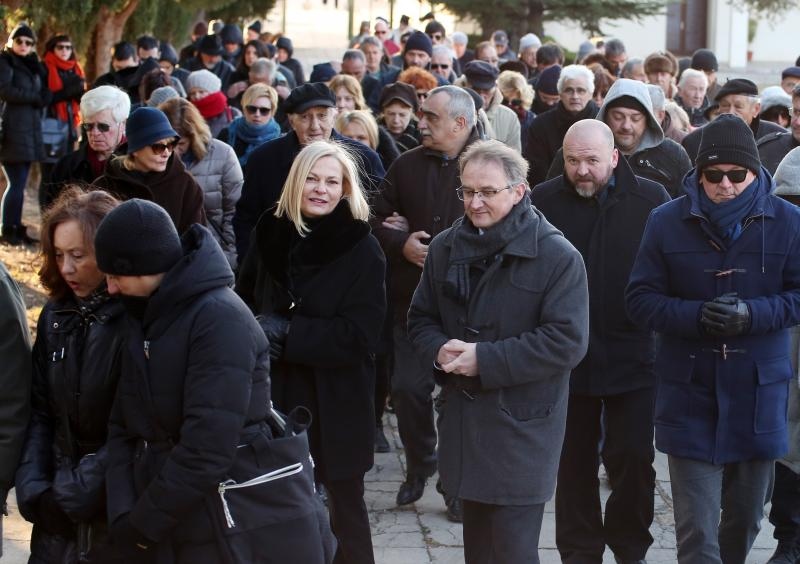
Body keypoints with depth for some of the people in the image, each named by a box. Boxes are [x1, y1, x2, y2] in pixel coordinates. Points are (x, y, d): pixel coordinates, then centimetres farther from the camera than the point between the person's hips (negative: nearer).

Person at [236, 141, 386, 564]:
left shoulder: (362, 249, -10)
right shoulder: (270, 234, 1)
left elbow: (359, 336, -16)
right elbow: (243, 302, 11)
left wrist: (287, 331, -21)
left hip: (337, 405, -3)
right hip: (276, 396, 3)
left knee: (344, 509, 11)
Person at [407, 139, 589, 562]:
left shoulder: (557, 257, -11)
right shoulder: (446, 248, 8)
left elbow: (567, 340, -17)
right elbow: (420, 319, 15)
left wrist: (485, 359, -21)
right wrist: (439, 350, -10)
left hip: (522, 429, -6)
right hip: (462, 420, 6)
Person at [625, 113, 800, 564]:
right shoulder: (668, 222, -1)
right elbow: (641, 301, -1)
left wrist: (751, 314, -19)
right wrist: (697, 315, -18)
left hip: (758, 393, 1)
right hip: (690, 393, -1)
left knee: (746, 517, 16)